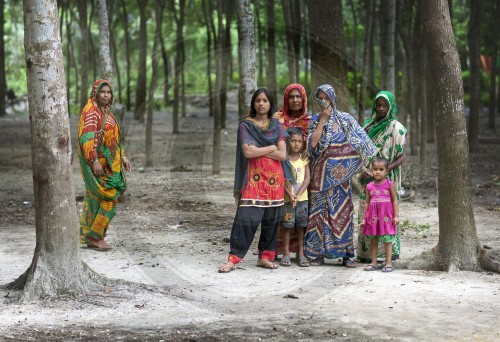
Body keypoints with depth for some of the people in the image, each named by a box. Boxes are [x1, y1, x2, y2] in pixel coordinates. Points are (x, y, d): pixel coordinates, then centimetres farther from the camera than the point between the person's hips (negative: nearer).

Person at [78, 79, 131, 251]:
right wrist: (95, 161, -27)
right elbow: (87, 138, -21)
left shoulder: (107, 113, 16)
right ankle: (95, 236, -5)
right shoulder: (90, 111, -12)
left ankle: (91, 238, 16)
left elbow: (113, 138, 23)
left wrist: (122, 157, 17)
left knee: (96, 199, 11)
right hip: (98, 163, -9)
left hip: (109, 163, 9)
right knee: (110, 197, -11)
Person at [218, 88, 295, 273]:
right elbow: (247, 152, -10)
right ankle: (233, 259, -11)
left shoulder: (276, 126, 11)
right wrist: (272, 148, -3)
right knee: (246, 218, -12)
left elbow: (282, 155, 0)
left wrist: (258, 150, -7)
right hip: (253, 178, -3)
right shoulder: (245, 125, 4)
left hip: (274, 178, 3)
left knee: (271, 219, 4)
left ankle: (265, 257, 13)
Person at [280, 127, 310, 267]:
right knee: (287, 226, 1)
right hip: (287, 198, -2)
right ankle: (286, 253, 10)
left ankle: (301, 253, 13)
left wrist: (298, 195, -14)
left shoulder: (304, 159, 5)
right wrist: (289, 194, -19)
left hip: (302, 198, 2)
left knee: (301, 225, 5)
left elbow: (307, 178, -2)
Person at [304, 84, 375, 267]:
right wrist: (323, 119, -10)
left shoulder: (345, 119, 5)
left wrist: (370, 163, -6)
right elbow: (312, 142, -11)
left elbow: (363, 143, 4)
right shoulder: (314, 120, 4)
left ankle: (346, 253, 4)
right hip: (321, 172, 0)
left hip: (340, 172, 0)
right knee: (320, 208, -1)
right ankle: (317, 252, 5)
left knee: (342, 209, 0)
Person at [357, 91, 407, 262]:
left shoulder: (396, 128, -3)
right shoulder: (369, 126, 11)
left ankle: (390, 251, 1)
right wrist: (362, 168, -11)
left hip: (387, 179, -5)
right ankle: (367, 252, 7)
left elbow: (403, 156, -7)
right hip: (369, 178, 5)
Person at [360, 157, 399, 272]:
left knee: (387, 240, 0)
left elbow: (395, 200, 0)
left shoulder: (390, 184, -1)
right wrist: (364, 218, 10)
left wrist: (396, 216, -5)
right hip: (373, 217, 3)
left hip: (386, 216, -3)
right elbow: (367, 202, 11)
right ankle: (373, 263, 16)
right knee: (373, 240, 8)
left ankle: (389, 263, 5)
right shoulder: (369, 186, 7)